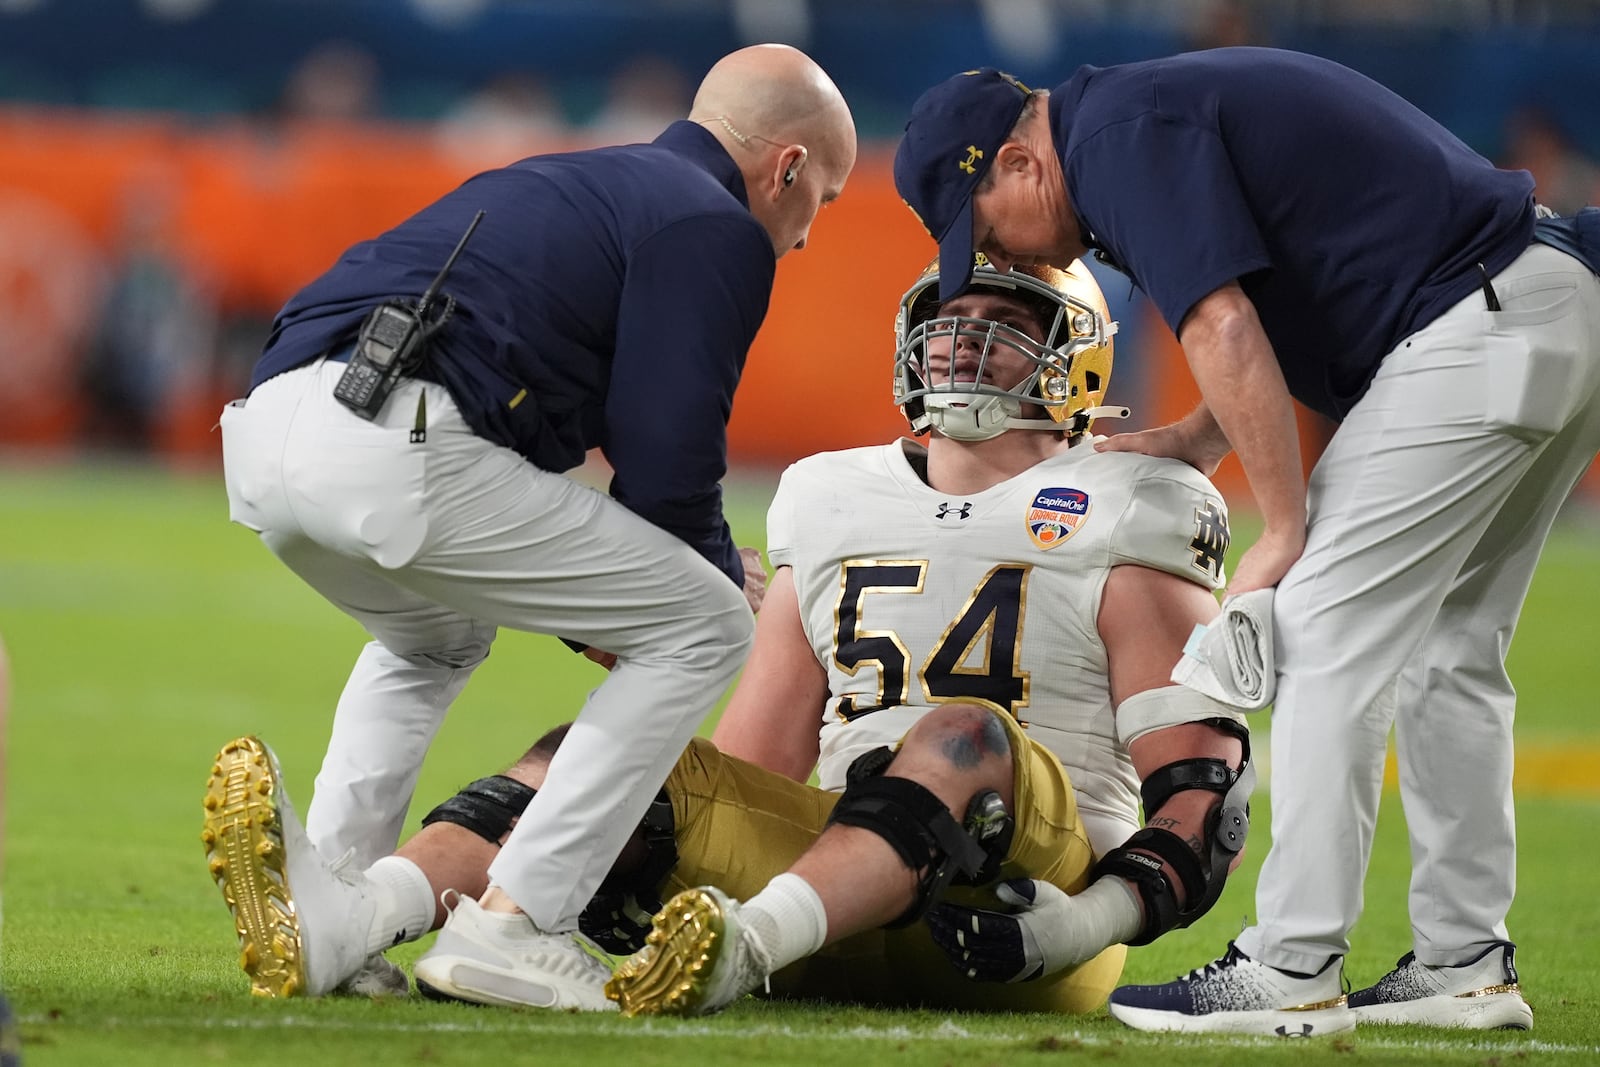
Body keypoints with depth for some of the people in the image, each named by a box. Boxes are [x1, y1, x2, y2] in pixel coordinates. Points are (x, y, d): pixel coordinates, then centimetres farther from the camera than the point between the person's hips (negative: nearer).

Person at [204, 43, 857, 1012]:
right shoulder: (715, 230, 7)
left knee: (436, 639, 38)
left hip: (265, 427, 9)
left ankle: (317, 928, 23)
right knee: (706, 629, 5)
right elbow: (666, 467, 0)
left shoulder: (572, 187, 35)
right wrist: (722, 573, 21)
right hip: (398, 449, -9)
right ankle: (517, 924, -1)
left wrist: (590, 612, 38)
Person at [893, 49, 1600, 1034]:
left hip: (1482, 332, -10)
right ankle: (1464, 964, 19)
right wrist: (1196, 443, 17)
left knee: (1326, 629, -8)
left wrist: (1285, 532, -14)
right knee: (1445, 647, 16)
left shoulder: (1122, 136, -10)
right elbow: (1267, 322, 28)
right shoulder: (1157, 111, 22)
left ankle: (1292, 972, -7)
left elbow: (1224, 332, -18)